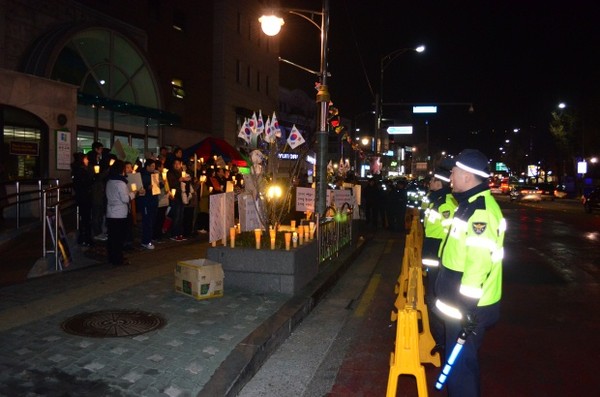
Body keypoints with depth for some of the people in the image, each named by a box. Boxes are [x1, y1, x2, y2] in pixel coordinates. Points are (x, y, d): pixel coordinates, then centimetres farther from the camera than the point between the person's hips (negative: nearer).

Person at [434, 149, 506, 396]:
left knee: (460, 364, 1)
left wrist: (467, 309, -24)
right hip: (460, 304, 10)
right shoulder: (471, 204, 11)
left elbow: (479, 263, -27)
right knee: (461, 359, 22)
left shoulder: (480, 211, -22)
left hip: (469, 309, -10)